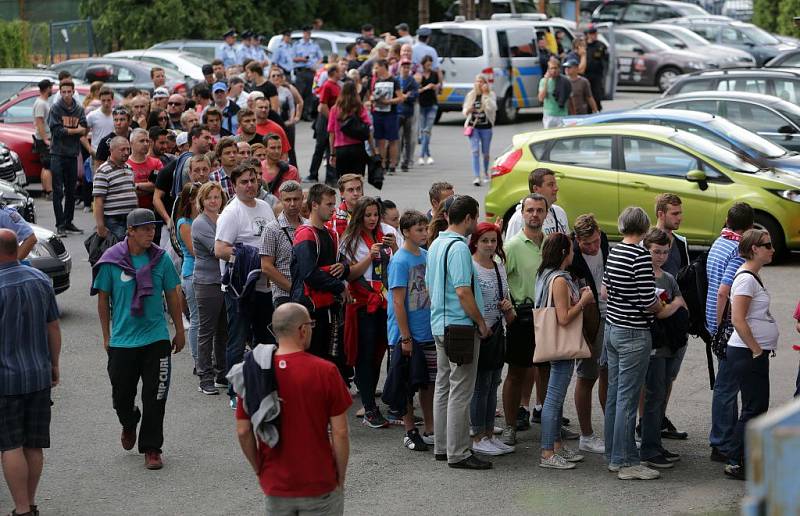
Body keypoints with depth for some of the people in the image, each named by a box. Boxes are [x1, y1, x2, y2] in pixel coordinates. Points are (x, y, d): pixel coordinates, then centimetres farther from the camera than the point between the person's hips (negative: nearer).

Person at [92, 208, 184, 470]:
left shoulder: (161, 258, -1)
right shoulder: (111, 260, -6)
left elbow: (172, 296, 9)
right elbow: (103, 300, 3)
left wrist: (179, 331, 13)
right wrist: (107, 337, 5)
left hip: (156, 338, 0)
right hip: (122, 341, 0)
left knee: (155, 398, 0)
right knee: (122, 396, 9)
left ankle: (151, 448, 12)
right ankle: (129, 424, 42)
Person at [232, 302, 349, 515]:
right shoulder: (325, 372, -12)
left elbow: (243, 431, 0)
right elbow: (340, 433, -9)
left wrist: (260, 470, 14)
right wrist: (340, 479, 4)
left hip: (275, 487, 3)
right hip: (319, 487, -3)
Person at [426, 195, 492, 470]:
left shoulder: (436, 245, 12)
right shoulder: (459, 248, -18)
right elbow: (463, 292, -23)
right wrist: (481, 323, -13)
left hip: (440, 324, 10)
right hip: (460, 326, -10)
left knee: (443, 387, 15)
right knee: (460, 391, -5)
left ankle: (442, 446, 22)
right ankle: (458, 453, -3)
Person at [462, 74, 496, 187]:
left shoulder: (491, 95, 0)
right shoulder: (471, 95, 8)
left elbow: (492, 108, -18)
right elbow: (464, 110, 14)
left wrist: (485, 94, -20)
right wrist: (468, 110, -10)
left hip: (486, 127, -1)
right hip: (473, 126, 1)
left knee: (485, 152, 11)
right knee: (475, 151, -10)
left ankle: (486, 173, 34)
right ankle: (476, 177, -15)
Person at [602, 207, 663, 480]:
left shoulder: (613, 252, 7)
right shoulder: (641, 256, -17)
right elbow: (648, 302, -18)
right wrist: (661, 306, 1)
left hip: (612, 327, 8)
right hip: (634, 334, -8)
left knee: (614, 394, 13)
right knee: (627, 398, -5)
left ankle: (613, 456, 19)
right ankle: (626, 462, -1)